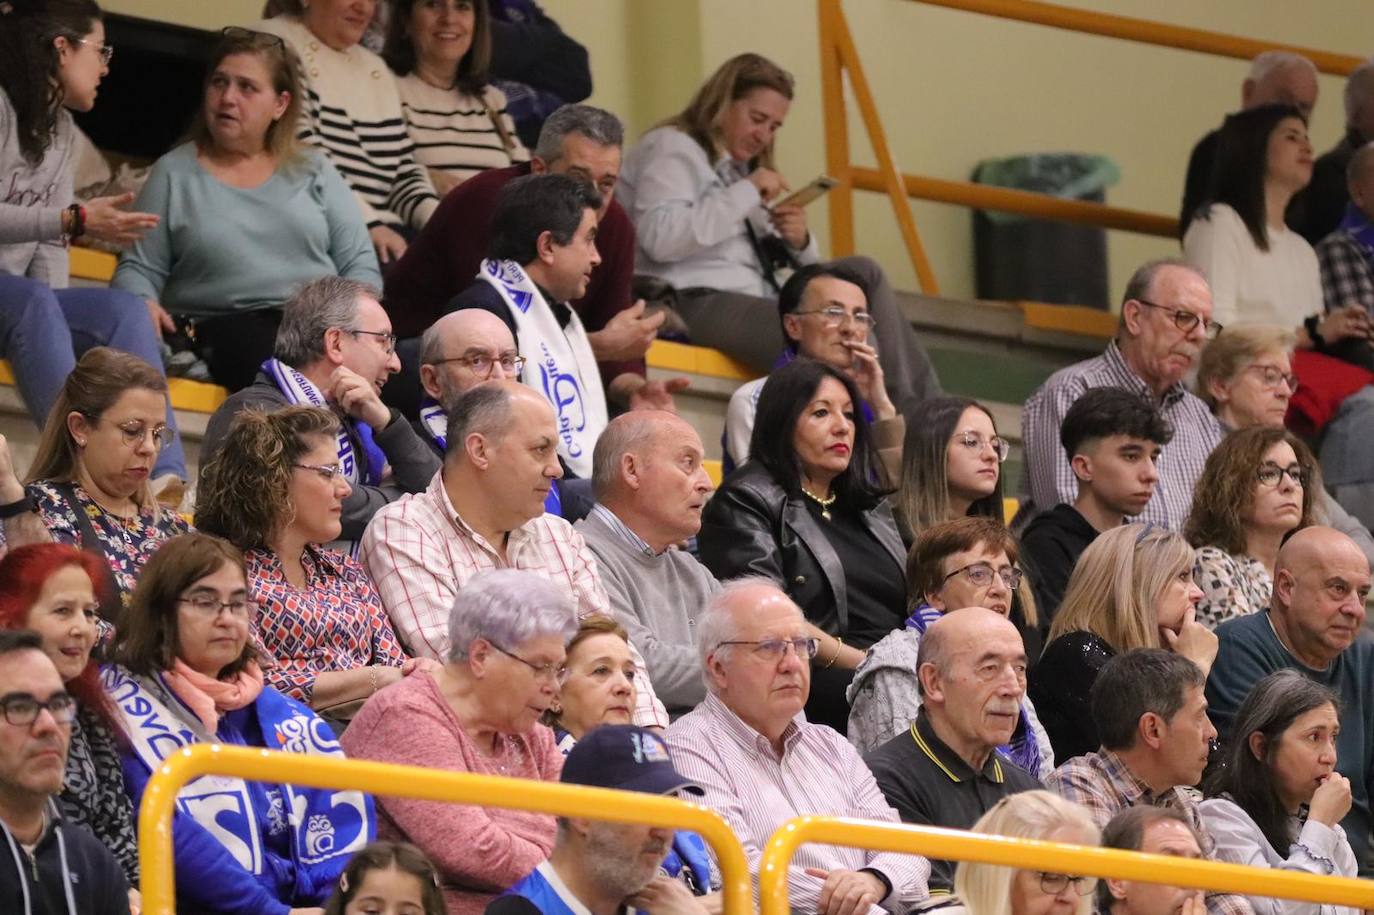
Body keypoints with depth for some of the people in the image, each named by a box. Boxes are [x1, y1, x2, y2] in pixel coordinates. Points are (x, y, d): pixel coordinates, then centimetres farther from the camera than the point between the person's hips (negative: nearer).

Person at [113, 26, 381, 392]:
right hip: (226, 328, -2)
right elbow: (138, 269, 12)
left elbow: (359, 265, 14)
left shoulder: (314, 170, 18)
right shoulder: (174, 173, 14)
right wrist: (141, 307, -12)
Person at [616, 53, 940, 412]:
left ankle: (922, 412, -12)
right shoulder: (670, 149, 0)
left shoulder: (742, 167, 29)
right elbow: (659, 237, -20)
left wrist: (799, 243, 1)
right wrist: (746, 193, -15)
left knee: (864, 273, -7)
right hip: (694, 302, -9)